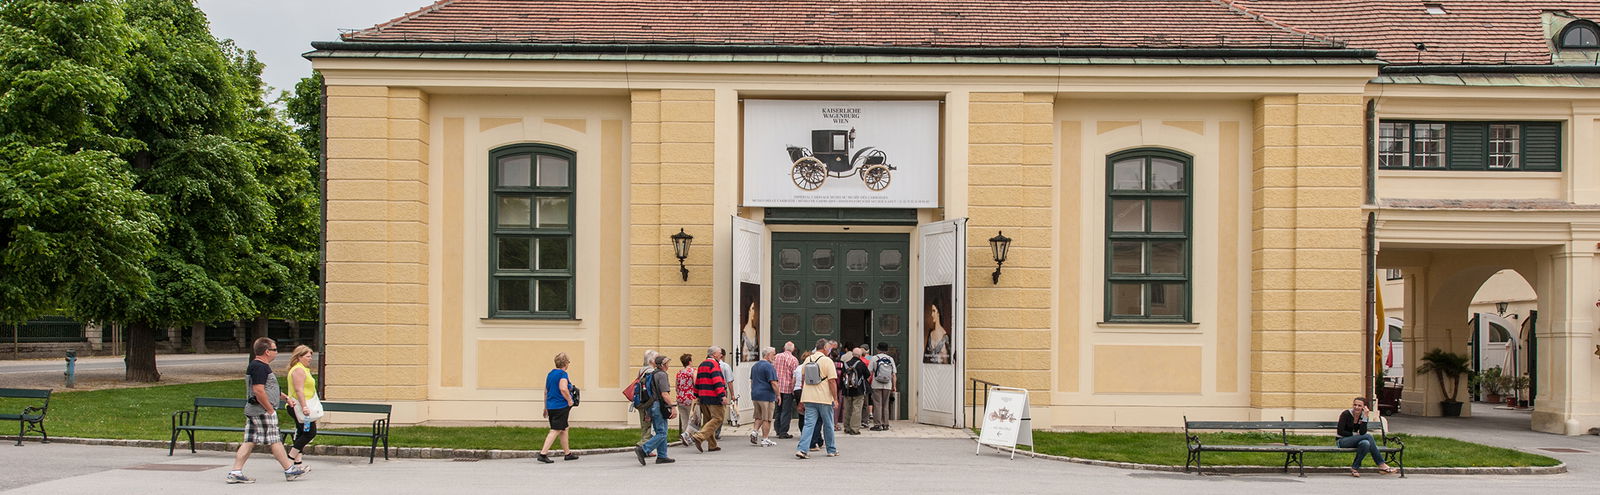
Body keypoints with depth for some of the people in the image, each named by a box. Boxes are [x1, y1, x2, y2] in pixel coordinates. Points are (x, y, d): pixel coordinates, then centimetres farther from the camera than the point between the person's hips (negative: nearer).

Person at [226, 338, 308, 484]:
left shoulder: (257, 366, 19)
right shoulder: (259, 367, -17)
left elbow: (269, 388, 30)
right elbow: (258, 391, -24)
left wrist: (285, 397, 27)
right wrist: (270, 410, -19)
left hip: (252, 411, 10)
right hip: (262, 411, -10)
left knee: (250, 441, 8)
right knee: (275, 441, -2)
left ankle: (235, 472, 5)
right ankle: (290, 470, 6)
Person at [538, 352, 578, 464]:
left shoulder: (550, 374, 14)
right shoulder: (563, 374, -12)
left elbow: (546, 391, 18)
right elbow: (563, 389, -27)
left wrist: (546, 407, 24)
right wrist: (570, 401, -14)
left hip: (550, 406, 9)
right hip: (561, 407, -9)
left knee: (563, 429, 19)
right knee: (555, 431, -7)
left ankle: (567, 453, 27)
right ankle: (543, 453, -13)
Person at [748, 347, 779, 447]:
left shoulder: (755, 366, 12)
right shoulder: (769, 367, -14)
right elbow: (773, 383, -18)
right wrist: (778, 395, -10)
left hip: (755, 395, 7)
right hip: (767, 395, -7)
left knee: (759, 417, 19)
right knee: (766, 419, 1)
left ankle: (754, 431, 0)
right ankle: (765, 439, 3)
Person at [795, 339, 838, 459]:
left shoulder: (807, 360, 9)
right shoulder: (827, 361, -8)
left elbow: (803, 380, 18)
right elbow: (832, 381, -13)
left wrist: (802, 400, 27)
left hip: (809, 398, 4)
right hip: (824, 399, -4)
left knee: (809, 424, 1)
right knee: (828, 425, 11)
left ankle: (801, 449, -13)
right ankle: (831, 450, 22)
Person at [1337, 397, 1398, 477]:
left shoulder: (1363, 416, 3)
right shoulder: (1346, 414, -9)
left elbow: (1362, 433, -12)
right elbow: (1340, 432, -13)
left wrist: (1365, 417, -17)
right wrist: (1354, 434, -10)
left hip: (1354, 441, 5)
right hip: (1342, 441, -5)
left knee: (1366, 443, -33)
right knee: (1368, 437, -28)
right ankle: (1381, 465, -29)